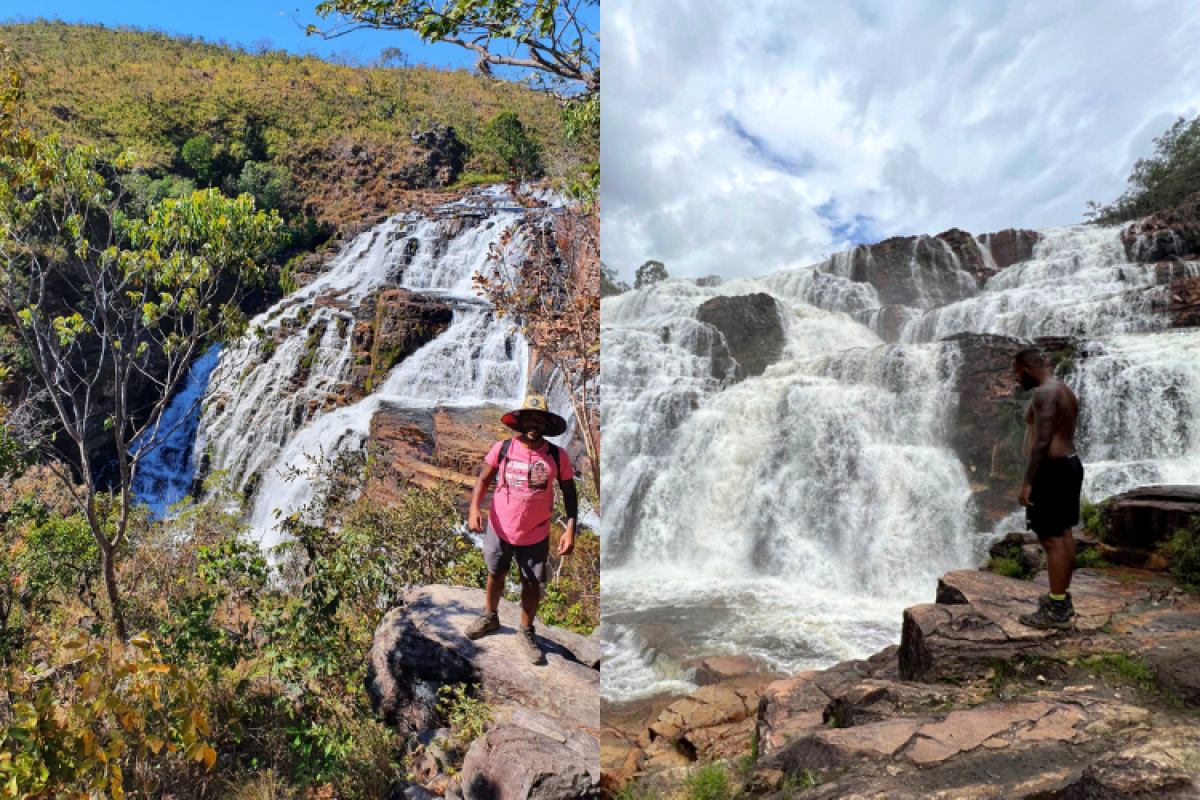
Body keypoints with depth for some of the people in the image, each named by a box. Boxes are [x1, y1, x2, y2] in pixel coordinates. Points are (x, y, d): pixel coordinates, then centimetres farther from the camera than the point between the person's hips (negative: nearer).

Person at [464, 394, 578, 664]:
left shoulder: (557, 456, -11)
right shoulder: (502, 449, -11)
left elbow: (569, 493, -3)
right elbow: (483, 480, -3)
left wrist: (570, 530, -11)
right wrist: (474, 508, -20)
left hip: (535, 535, 0)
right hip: (499, 529, 1)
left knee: (532, 585, 12)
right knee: (495, 574, 22)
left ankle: (526, 633, 36)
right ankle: (490, 617, 49)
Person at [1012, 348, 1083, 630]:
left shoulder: (1045, 393, -17)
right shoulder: (1065, 391, 16)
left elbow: (1042, 441, -23)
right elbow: (1063, 435, 17)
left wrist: (1027, 482, -22)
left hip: (1051, 469, -11)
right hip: (1071, 464, 11)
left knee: (1052, 539, -6)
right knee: (1064, 534, 16)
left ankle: (1057, 612, -2)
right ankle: (1063, 598, 27)